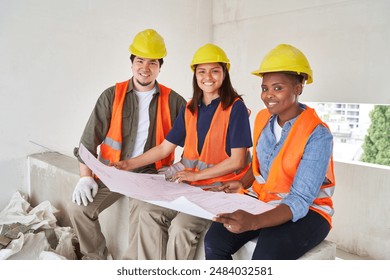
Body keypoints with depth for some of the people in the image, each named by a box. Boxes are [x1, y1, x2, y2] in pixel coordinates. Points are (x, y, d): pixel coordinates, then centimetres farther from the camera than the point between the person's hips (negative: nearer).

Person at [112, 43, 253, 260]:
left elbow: (237, 161, -11)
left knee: (181, 225, -27)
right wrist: (129, 164, 3)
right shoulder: (190, 109, 10)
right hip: (188, 182, 6)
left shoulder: (235, 108, -8)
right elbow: (164, 148, 11)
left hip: (220, 185, -5)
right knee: (148, 212, -16)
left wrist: (196, 175, -13)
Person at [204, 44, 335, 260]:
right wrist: (244, 183, -2)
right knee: (214, 241, -19)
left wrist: (253, 222, -41)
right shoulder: (262, 118, 0)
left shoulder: (317, 135, -20)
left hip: (307, 211, -5)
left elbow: (300, 200, -26)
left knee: (265, 257, -33)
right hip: (262, 201, 6)